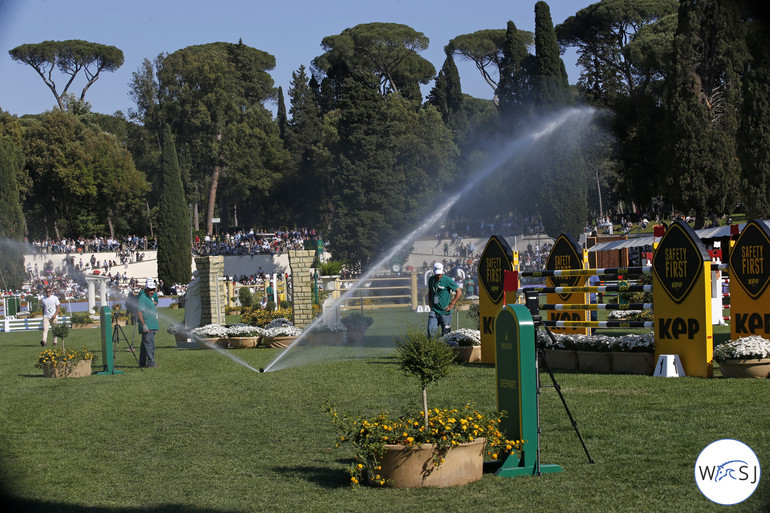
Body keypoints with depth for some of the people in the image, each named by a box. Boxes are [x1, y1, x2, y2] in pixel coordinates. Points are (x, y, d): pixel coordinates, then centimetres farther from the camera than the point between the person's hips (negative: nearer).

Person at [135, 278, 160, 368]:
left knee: (145, 345, 12)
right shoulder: (142, 298, -11)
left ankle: (142, 363, 16)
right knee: (150, 344, -15)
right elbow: (139, 312, -19)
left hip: (152, 327, 10)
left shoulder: (149, 298, 21)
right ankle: (151, 362, -17)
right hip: (147, 327, -10)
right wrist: (144, 325, -24)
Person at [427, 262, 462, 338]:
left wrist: (451, 304, -10)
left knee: (445, 334, 0)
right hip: (434, 311, 4)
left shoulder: (447, 280, -9)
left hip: (445, 312, -4)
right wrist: (430, 303, 13)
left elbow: (459, 292, -6)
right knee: (430, 331, -10)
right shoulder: (431, 280, 7)